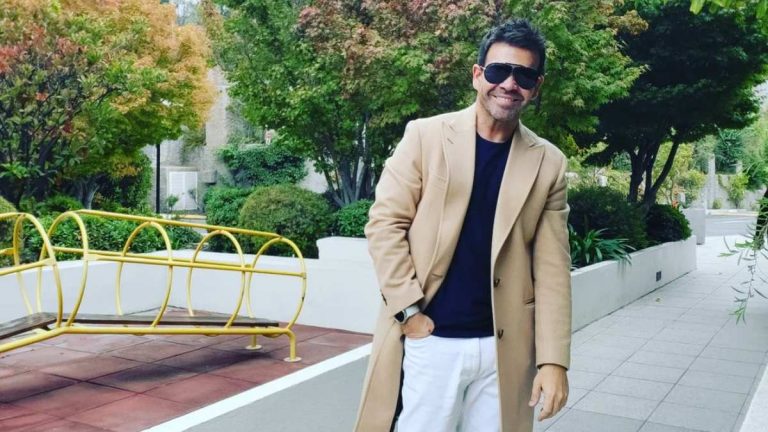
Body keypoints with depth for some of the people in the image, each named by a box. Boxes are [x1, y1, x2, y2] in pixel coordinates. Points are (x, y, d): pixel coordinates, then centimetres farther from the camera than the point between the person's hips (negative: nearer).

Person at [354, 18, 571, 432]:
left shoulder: (547, 163, 4)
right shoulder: (425, 135, -2)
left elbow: (552, 269, 1)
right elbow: (385, 222, -3)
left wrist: (553, 360, -4)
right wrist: (409, 309, -9)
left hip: (504, 349, 2)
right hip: (428, 340, -2)